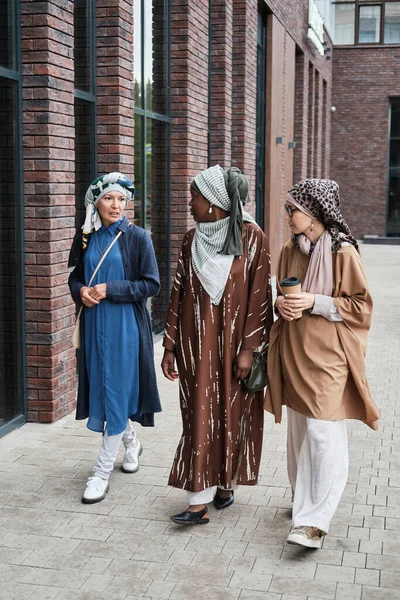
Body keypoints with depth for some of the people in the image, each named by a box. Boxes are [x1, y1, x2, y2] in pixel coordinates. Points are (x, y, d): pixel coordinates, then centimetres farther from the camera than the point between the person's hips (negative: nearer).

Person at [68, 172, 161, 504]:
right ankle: (131, 442, 38)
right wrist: (81, 291, -9)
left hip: (126, 324, -5)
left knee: (116, 391, -3)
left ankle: (103, 471, 3)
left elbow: (151, 284, -9)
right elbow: (74, 277, 14)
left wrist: (110, 289, -18)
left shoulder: (137, 237, -6)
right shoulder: (85, 239, 5)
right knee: (102, 387, 13)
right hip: (94, 323, 5)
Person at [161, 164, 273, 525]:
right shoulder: (192, 240, 4)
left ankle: (226, 484, 28)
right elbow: (178, 293, 6)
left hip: (232, 342, -3)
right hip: (196, 343, 3)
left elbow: (259, 295, -9)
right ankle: (200, 501, 5)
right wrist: (170, 346, 5)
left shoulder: (252, 238, -8)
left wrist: (248, 349, -12)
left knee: (231, 414, 8)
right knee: (200, 416, 2)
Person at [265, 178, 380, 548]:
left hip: (327, 354, -6)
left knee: (322, 434, -9)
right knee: (299, 432, 14)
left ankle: (315, 521, -4)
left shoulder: (342, 252, -10)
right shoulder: (290, 251, 8)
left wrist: (315, 303, -19)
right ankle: (304, 502, 29)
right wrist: (281, 303, -4)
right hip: (294, 353, 6)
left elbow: (361, 305, -9)